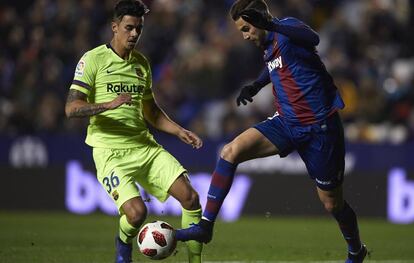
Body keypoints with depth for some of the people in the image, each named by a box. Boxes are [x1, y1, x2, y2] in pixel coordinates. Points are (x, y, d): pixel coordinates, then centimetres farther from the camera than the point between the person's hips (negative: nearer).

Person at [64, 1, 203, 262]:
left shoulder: (141, 63, 14)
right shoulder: (94, 59, -5)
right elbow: (71, 108, -11)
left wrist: (180, 132, 12)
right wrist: (108, 105, -27)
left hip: (145, 147, 6)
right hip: (111, 151, -6)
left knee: (190, 196, -10)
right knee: (137, 212, -23)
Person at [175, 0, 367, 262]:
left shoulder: (288, 28, -16)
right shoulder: (269, 46, 8)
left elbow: (312, 38, -43)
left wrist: (270, 24, -56)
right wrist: (257, 84, 18)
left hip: (319, 128, -7)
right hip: (287, 123, 7)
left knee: (332, 203, 5)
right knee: (231, 151, -16)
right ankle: (205, 226, -14)